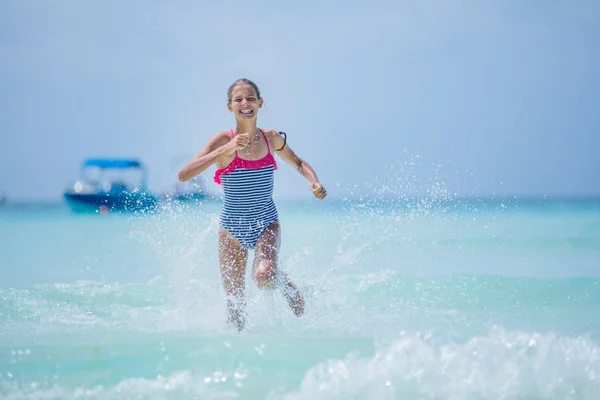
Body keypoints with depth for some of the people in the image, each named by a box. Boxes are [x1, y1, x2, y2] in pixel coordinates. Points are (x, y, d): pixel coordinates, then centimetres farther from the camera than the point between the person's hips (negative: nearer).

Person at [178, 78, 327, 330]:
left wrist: (314, 180, -3)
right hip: (232, 227, 0)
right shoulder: (223, 140, -11)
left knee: (264, 276, -29)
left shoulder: (272, 138, -2)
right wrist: (225, 150, -30)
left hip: (266, 224, 1)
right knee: (235, 304, 3)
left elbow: (299, 163, 19)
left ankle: (288, 288, 6)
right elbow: (184, 175, -24)